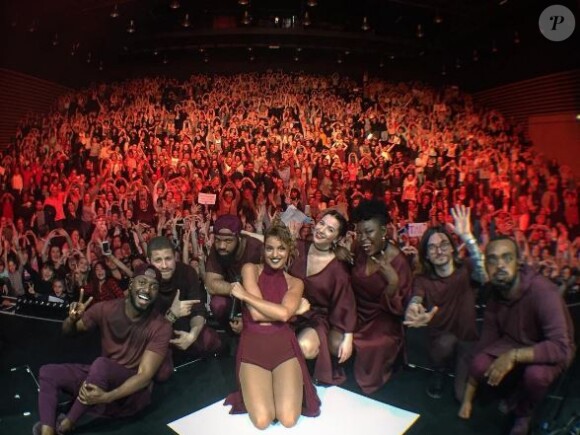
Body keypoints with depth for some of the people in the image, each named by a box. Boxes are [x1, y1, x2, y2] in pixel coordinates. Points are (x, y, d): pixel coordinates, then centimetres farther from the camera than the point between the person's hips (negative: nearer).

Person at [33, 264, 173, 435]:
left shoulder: (161, 327, -19)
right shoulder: (106, 309, -8)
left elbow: (145, 375, -22)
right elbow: (68, 331, 7)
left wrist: (107, 397, -36)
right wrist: (72, 319, -18)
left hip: (133, 393, -5)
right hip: (101, 379, 5)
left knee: (101, 364, -32)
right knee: (48, 371, -6)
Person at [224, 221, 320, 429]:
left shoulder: (295, 283, 10)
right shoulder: (250, 269, 3)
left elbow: (284, 314, -13)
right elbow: (256, 314, -10)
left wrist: (244, 295, -9)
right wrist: (297, 308, -3)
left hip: (284, 345, 2)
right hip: (252, 346, -1)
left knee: (289, 419, -17)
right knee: (262, 421, -19)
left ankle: (278, 386, 15)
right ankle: (258, 391, 14)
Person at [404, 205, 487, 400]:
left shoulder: (466, 270, -10)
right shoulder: (422, 280, -6)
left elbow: (485, 276, -34)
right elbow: (415, 302, -27)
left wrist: (467, 237, -46)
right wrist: (414, 313, -54)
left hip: (468, 338, -1)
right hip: (440, 341, 1)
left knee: (464, 395, -13)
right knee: (446, 341, -32)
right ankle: (438, 374, 1)